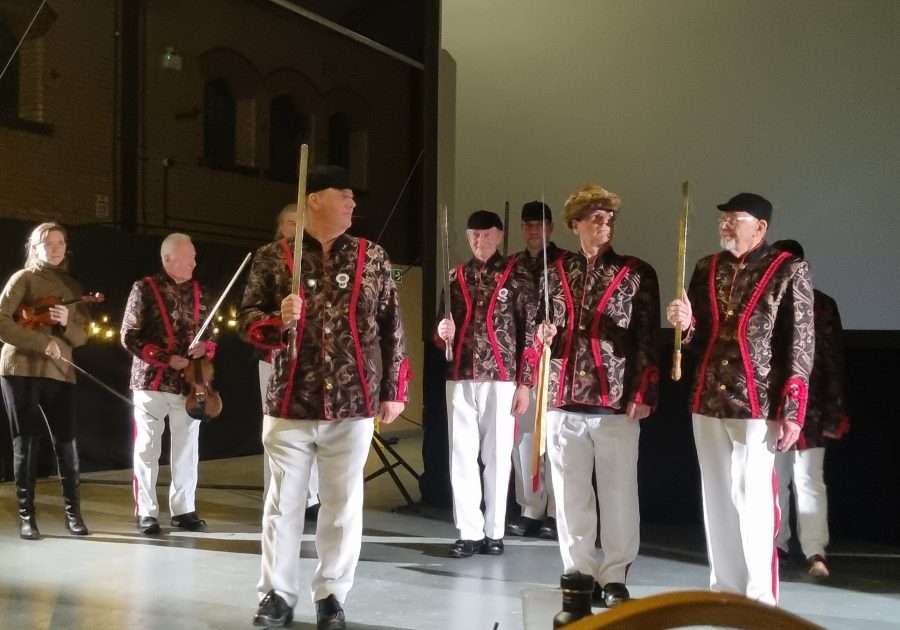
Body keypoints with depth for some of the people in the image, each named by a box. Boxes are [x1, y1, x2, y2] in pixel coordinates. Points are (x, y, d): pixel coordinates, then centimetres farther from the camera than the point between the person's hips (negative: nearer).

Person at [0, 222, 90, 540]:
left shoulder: (71, 286, 14)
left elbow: (82, 336, 9)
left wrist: (67, 323, -12)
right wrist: (41, 341, -20)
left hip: (60, 373, 4)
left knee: (66, 443, 1)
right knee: (26, 443, 0)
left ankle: (73, 512, 11)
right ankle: (26, 516, 8)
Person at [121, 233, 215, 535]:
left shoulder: (199, 292, 9)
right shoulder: (144, 289, -3)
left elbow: (210, 333, 17)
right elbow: (130, 337, -6)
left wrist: (204, 348, -6)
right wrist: (167, 359, -14)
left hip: (189, 383, 4)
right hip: (152, 381, -4)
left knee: (187, 448, 7)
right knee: (147, 449, 3)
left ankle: (184, 509, 17)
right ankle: (146, 512, 11)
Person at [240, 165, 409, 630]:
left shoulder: (371, 257, 5)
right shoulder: (272, 258, 2)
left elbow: (391, 326, 5)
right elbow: (247, 319, 3)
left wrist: (393, 390, 2)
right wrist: (279, 320, -18)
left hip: (353, 404, 1)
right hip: (289, 403, -1)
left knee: (342, 505, 8)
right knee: (283, 502, 8)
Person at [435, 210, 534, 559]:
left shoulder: (516, 276, 2)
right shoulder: (455, 277, 12)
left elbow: (528, 330, 0)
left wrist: (524, 383, -5)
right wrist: (443, 332, -7)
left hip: (501, 378, -3)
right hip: (460, 377, 3)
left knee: (497, 455, 4)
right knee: (462, 456, 3)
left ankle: (494, 531, 14)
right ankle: (470, 532, 10)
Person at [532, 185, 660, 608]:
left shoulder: (637, 273, 2)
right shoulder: (557, 272, 10)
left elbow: (648, 340, -1)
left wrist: (643, 393, -8)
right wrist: (543, 335, -3)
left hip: (617, 401, -3)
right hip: (563, 400, 3)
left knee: (618, 494, 4)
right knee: (570, 494, 8)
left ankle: (614, 578, 16)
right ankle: (579, 575, 20)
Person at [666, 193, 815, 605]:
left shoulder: (789, 270, -4)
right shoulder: (706, 270, 11)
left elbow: (801, 346, -7)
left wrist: (792, 412, -12)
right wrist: (685, 323, -7)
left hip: (758, 405, -5)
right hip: (708, 402, 5)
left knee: (752, 500, -2)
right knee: (717, 500, 11)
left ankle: (759, 598, 11)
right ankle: (724, 589, 23)